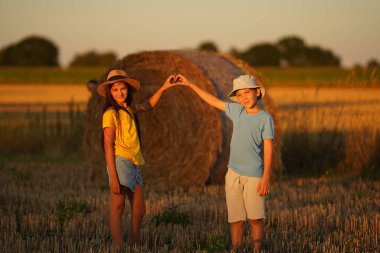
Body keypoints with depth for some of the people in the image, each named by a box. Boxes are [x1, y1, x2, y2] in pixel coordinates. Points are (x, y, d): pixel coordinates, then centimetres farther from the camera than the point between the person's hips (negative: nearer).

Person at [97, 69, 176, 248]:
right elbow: (108, 147, -13)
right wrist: (113, 177, -19)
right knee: (117, 209, -6)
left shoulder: (129, 109, 14)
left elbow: (148, 106, 37)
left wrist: (163, 88, 29)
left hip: (134, 163, 8)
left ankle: (134, 246, 19)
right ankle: (119, 248, -5)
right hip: (120, 162, -8)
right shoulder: (111, 113, -8)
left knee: (139, 210, 10)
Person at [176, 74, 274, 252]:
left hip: (254, 175, -4)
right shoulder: (237, 111, 11)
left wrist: (266, 178, -13)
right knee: (236, 218, 3)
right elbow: (213, 101, 22)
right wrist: (189, 84, 24)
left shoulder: (265, 118, -3)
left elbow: (268, 149, -7)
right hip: (234, 174, 4)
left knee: (255, 218, -4)